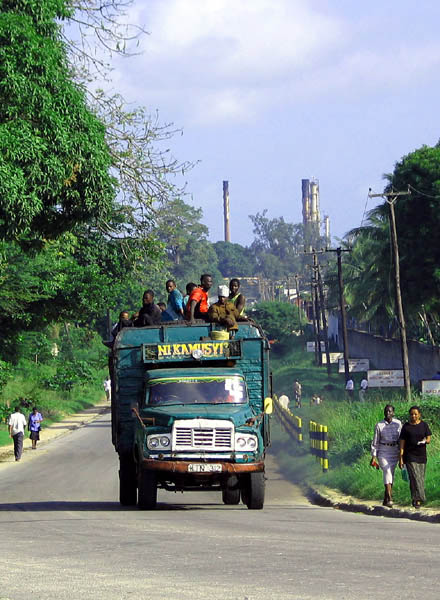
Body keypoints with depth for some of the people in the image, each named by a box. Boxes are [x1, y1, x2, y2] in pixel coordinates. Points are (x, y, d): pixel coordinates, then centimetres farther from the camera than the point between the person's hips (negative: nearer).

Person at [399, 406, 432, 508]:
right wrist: (400, 458, -6)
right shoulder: (406, 427, -2)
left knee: (420, 478, 6)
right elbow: (402, 443, -2)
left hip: (421, 456, 3)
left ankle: (415, 498, 20)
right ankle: (417, 500, -14)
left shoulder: (424, 425, 3)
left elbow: (429, 439, 2)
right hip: (410, 456, -3)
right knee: (414, 477, -12)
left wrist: (425, 441, -23)